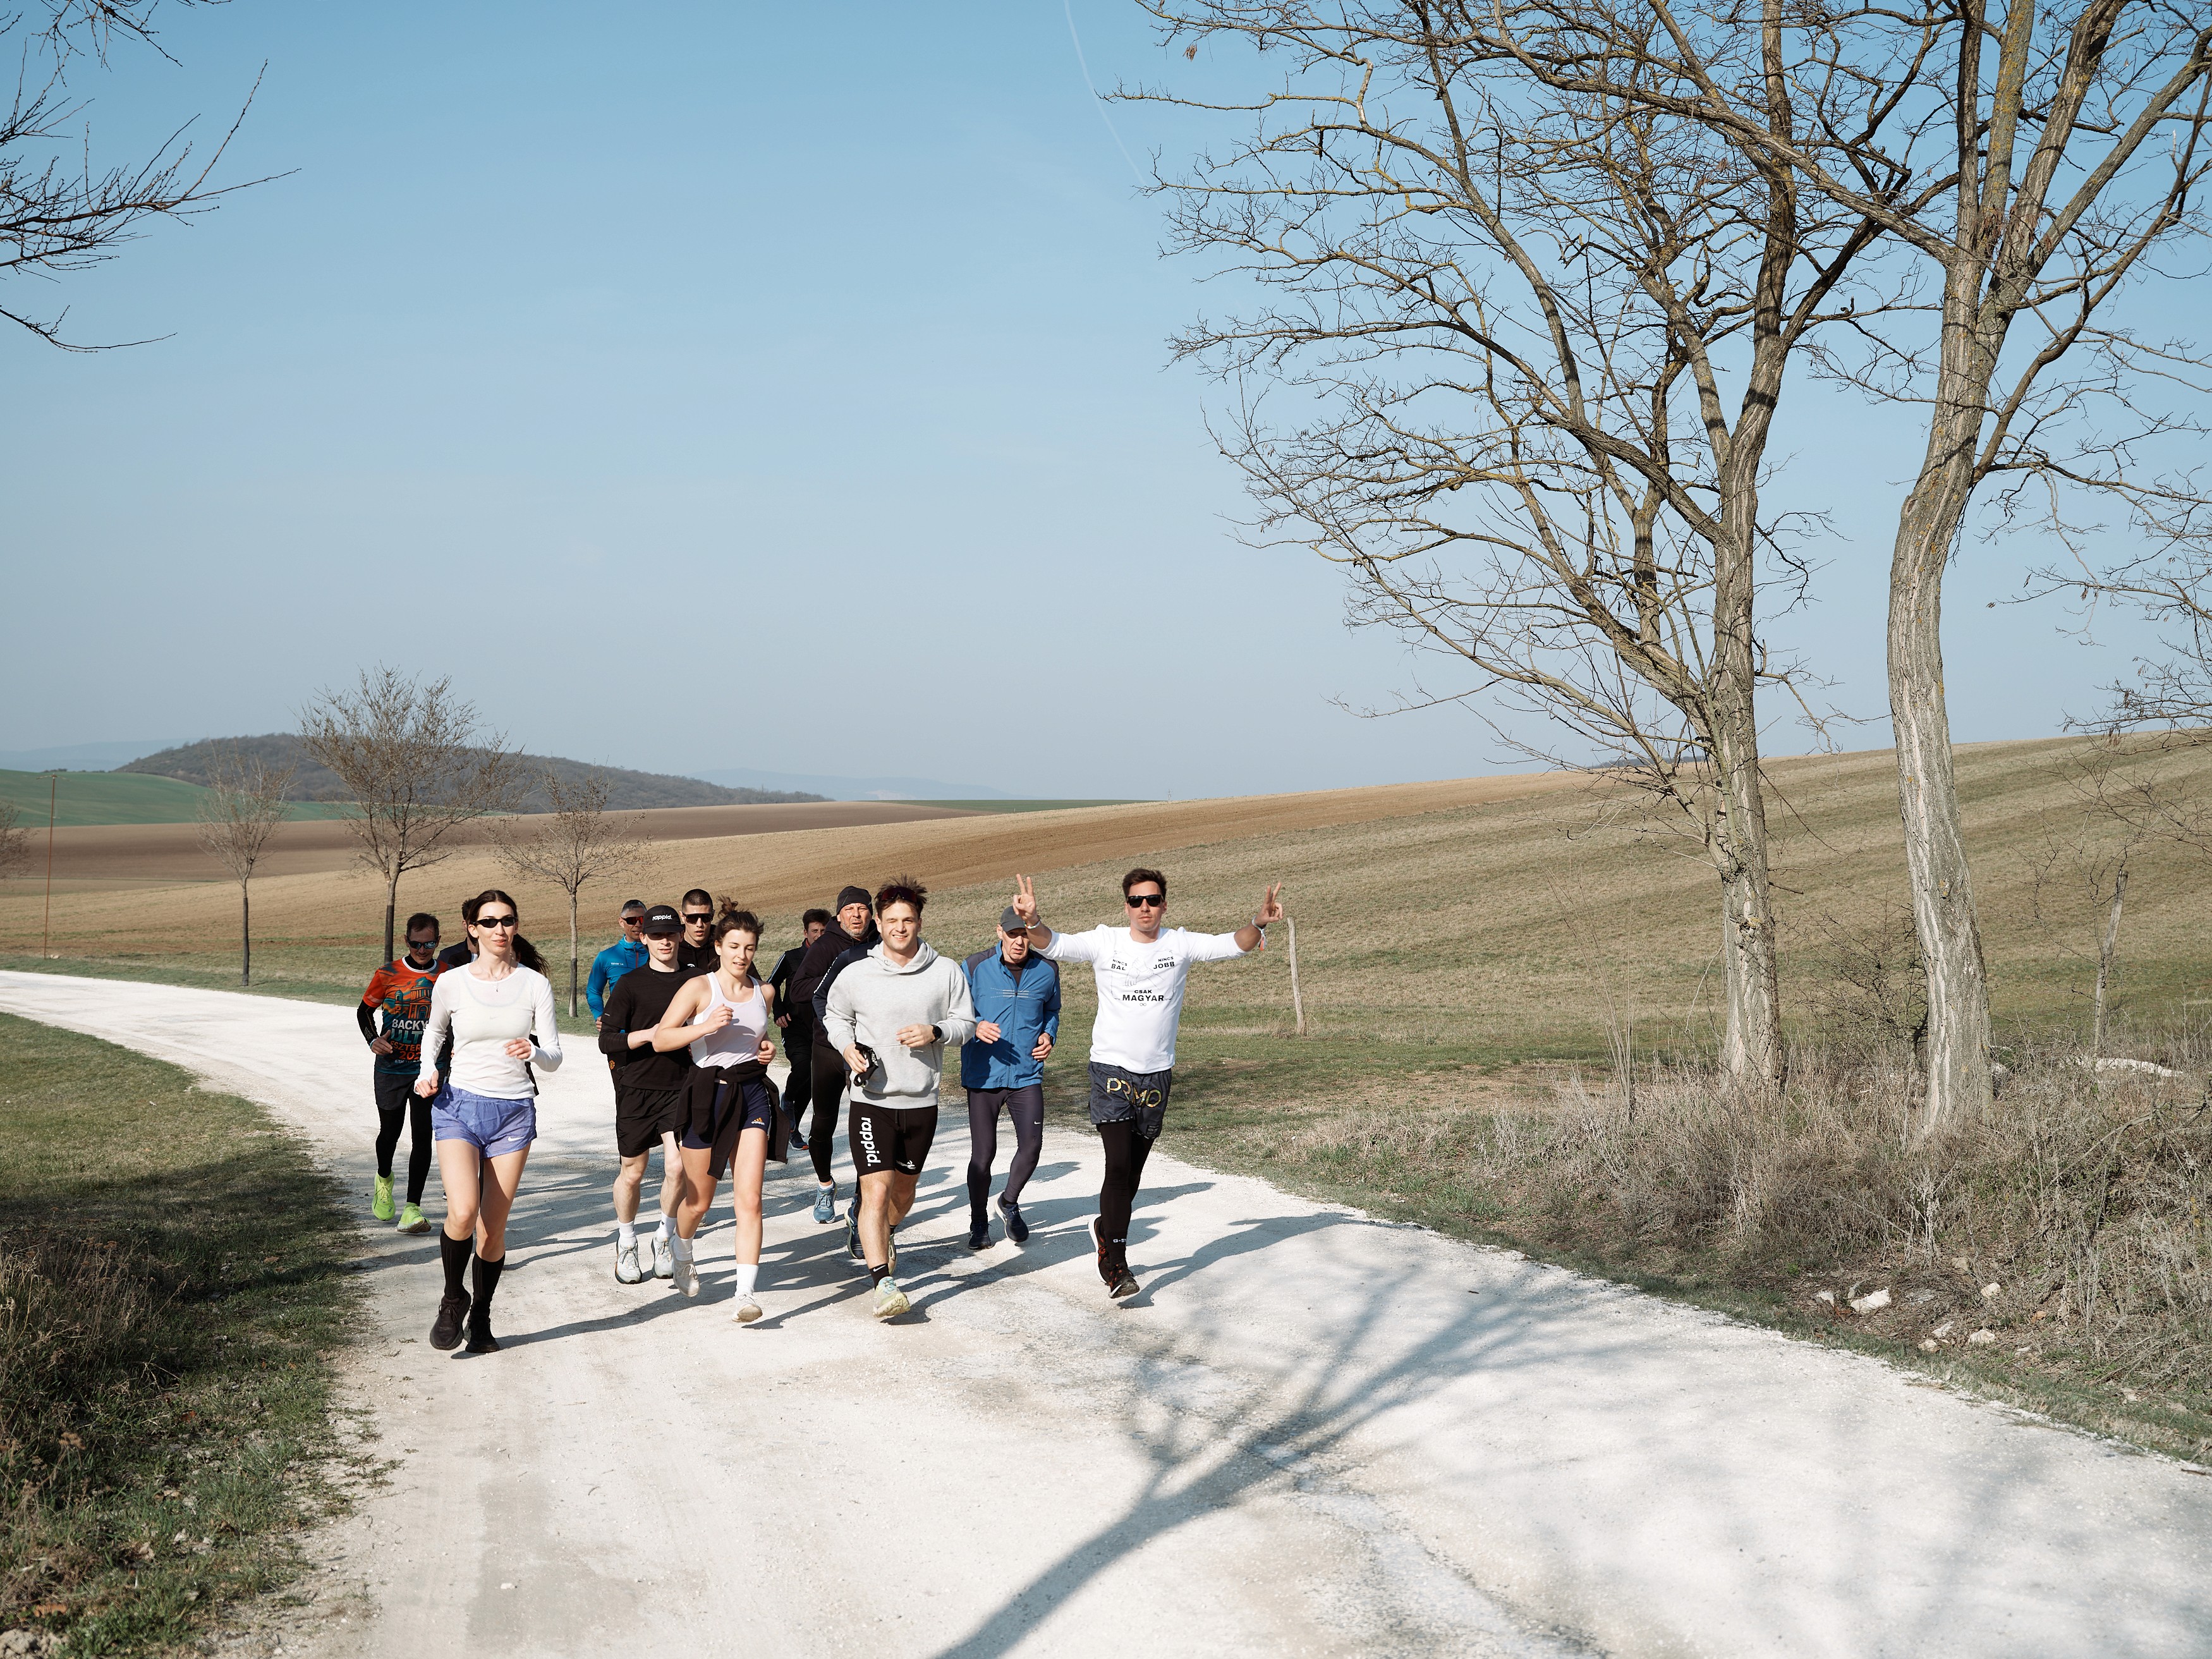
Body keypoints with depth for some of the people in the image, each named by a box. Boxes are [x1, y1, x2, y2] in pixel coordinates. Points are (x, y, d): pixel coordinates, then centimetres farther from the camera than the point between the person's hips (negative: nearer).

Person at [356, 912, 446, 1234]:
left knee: (421, 1137, -6)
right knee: (390, 1132, 12)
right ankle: (384, 1179, 43)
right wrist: (373, 1039, -7)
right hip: (390, 1069, 0)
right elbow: (365, 1011, 10)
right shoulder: (387, 974, -3)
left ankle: (413, 1207, -4)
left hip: (429, 1071, 0)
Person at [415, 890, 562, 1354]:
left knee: (493, 1228, 4)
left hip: (514, 1112, 1)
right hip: (459, 1106, -1)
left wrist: (534, 1052, -21)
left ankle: (481, 1318, 25)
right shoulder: (451, 983, 0)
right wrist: (428, 1072, 3)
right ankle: (453, 1300, 5)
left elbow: (554, 1058, 0)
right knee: (463, 1213, -21)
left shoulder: (535, 985, 0)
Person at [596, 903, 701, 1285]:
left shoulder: (694, 982, 7)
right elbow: (607, 1041, -6)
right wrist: (648, 1035, -19)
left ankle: (665, 1239, 12)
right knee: (632, 1172, 7)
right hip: (636, 1087, -1)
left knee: (677, 1167, -12)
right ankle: (626, 1245, 28)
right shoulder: (630, 984, -1)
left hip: (680, 1088, 1)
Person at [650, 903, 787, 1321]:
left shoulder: (764, 992, 9)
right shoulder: (698, 988, -5)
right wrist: (706, 1026, -23)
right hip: (708, 1094, -2)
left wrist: (767, 1048, 5)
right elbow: (661, 1039, -10)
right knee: (698, 1201, 10)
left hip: (753, 1094, 2)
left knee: (749, 1199, -11)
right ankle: (683, 1256, 43)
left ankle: (746, 1293, -13)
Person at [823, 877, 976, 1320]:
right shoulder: (856, 975, -3)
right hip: (872, 1099, -3)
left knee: (904, 1190, 20)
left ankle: (881, 1235, 51)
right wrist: (847, 1047, -6)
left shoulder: (946, 973, -1)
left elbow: (966, 1022, 7)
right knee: (877, 1189, -15)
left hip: (922, 1101, 3)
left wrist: (935, 1032, -13)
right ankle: (884, 1282, -15)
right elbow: (834, 1015, 14)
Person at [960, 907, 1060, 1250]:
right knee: (983, 1153, 1)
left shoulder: (1047, 970, 4)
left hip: (1027, 1076, 2)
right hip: (983, 1075, -2)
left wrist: (1049, 1035, 2)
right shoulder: (975, 968, -5)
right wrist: (975, 1027, -18)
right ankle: (979, 1223, 21)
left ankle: (1010, 1203, 23)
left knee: (1031, 1145, -5)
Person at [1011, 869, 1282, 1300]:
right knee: (1119, 1164, -13)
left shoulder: (1180, 944, 0)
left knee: (1133, 1170, 12)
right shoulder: (1105, 942, -3)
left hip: (1157, 1074, 3)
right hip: (1112, 1070, -3)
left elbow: (1235, 944, -9)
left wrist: (1258, 924, -31)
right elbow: (1053, 945, -13)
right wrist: (1032, 922, -35)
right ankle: (1116, 1264, -5)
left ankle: (1106, 1229, 37)